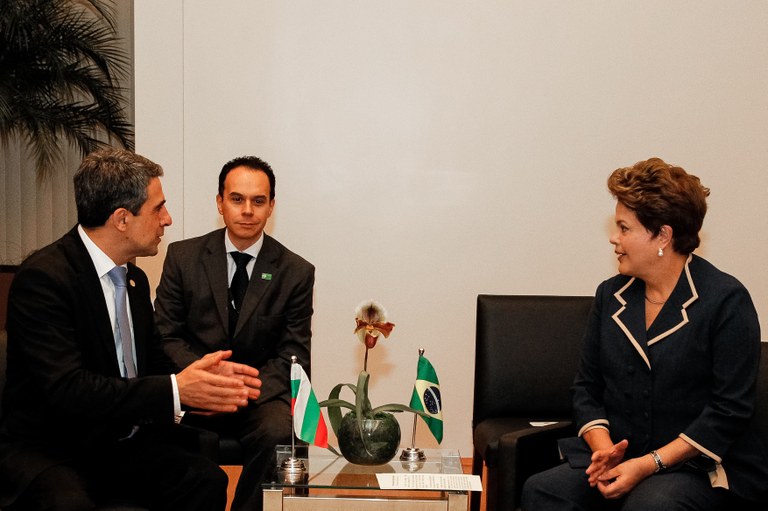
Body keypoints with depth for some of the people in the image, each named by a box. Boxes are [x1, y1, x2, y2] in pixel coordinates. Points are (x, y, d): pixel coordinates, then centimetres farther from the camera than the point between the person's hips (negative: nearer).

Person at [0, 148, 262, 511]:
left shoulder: (135, 280, 11)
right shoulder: (43, 277, -16)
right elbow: (66, 390, -25)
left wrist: (206, 378, -6)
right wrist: (175, 390, -26)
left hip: (119, 442, 7)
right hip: (49, 450, -6)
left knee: (207, 481, -19)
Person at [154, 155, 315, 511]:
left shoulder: (296, 272, 3)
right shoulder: (182, 257, 5)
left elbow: (293, 357, 1)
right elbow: (166, 335, 3)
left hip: (261, 393, 0)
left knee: (277, 433, -33)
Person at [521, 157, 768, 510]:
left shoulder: (726, 300, -5)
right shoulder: (611, 295, 12)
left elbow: (730, 409, -10)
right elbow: (587, 386, 12)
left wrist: (650, 464, -16)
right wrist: (603, 449, -8)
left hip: (697, 467, -4)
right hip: (618, 457, 4)